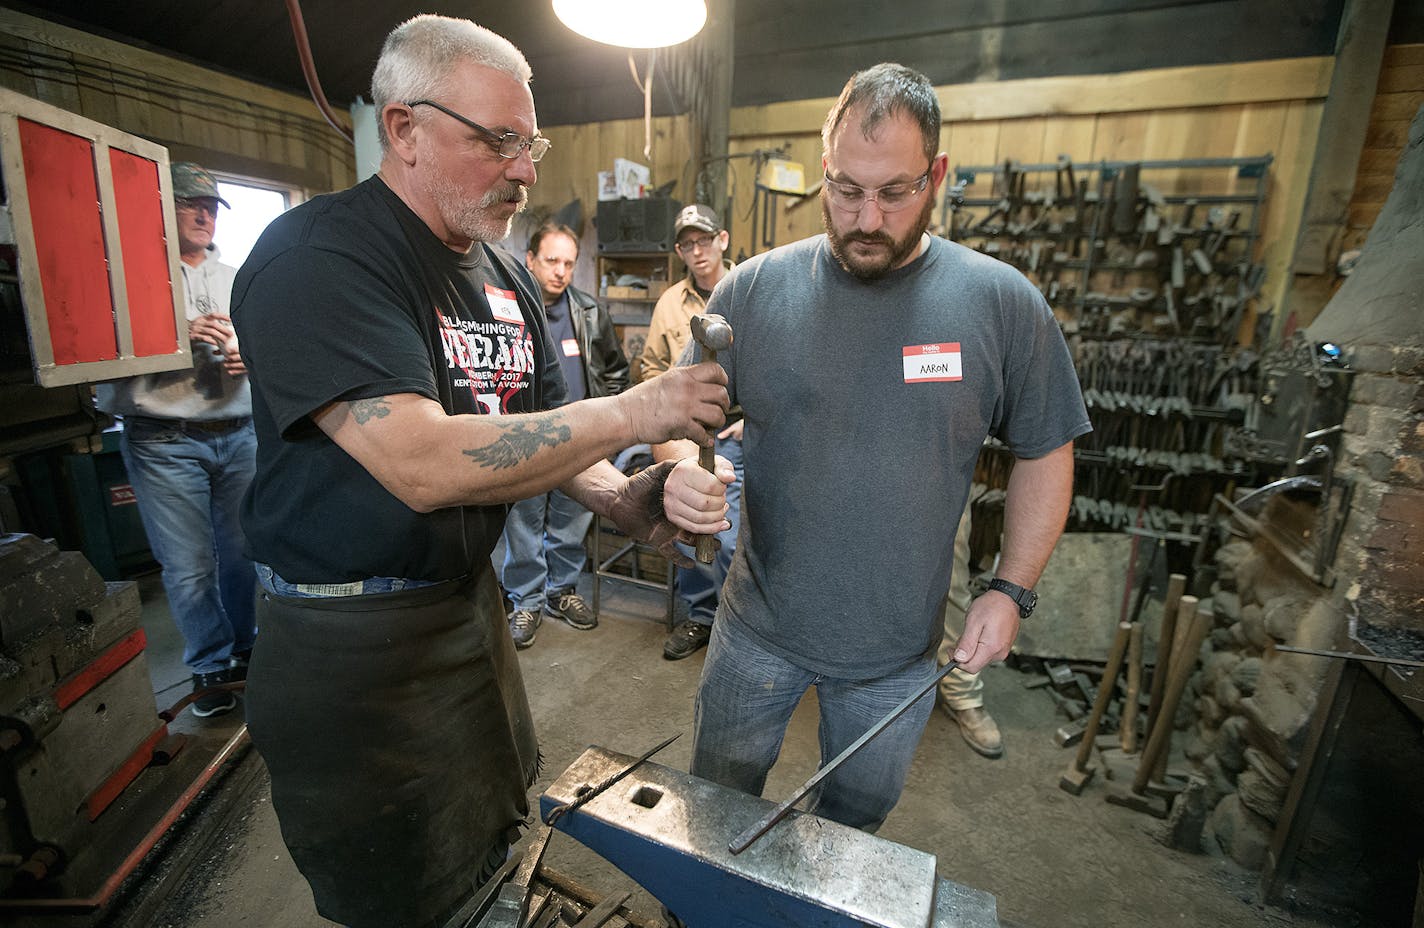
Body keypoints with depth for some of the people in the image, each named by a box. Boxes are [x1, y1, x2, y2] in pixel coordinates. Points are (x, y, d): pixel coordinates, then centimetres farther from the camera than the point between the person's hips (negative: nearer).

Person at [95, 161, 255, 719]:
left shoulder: (236, 281, 17)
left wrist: (251, 357, -1)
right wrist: (178, 336, -15)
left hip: (240, 436, 4)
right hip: (165, 442, -3)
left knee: (242, 553, 10)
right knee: (188, 566, 1)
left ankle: (247, 649, 28)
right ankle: (210, 667, 18)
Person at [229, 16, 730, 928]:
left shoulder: (511, 278, 4)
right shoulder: (314, 258, -21)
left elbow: (544, 437, 5)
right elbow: (425, 464, -34)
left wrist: (631, 500, -15)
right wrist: (636, 410, -27)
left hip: (471, 602, 7)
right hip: (352, 645, -6)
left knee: (501, 850, 27)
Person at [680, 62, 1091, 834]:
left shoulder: (1003, 304, -9)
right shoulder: (753, 289, -9)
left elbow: (1044, 453, 1)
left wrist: (1012, 590, -6)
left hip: (898, 648, 1)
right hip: (758, 629, 1)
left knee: (859, 811, 26)